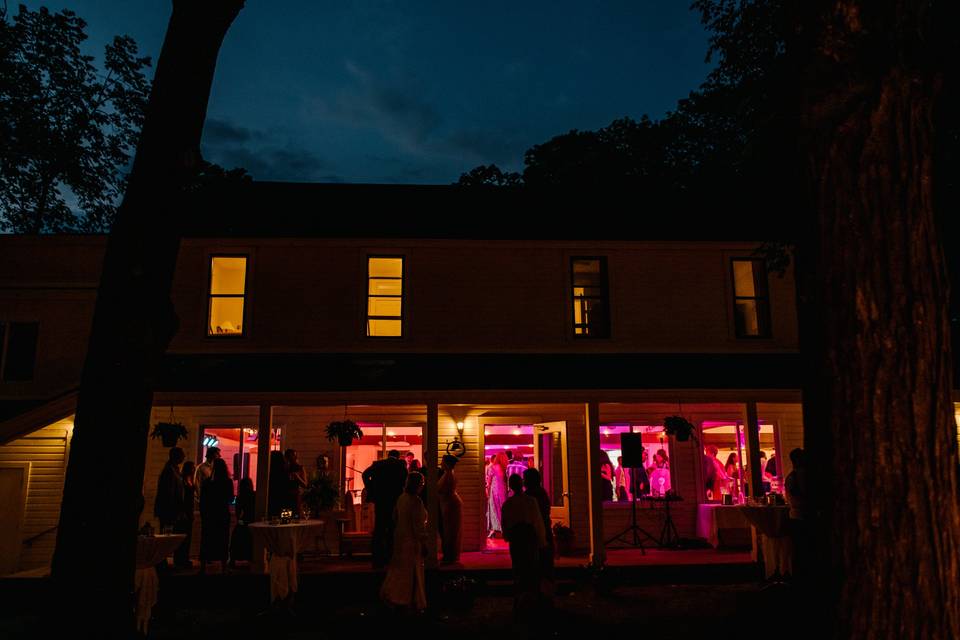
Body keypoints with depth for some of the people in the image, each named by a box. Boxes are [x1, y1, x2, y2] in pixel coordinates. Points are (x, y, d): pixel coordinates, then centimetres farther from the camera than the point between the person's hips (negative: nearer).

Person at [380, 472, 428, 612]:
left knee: (399, 569, 18)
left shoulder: (401, 498, 3)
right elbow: (418, 525, -21)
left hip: (400, 538, 7)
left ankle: (390, 594, 19)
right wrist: (423, 543, -14)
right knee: (413, 571, 4)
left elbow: (394, 518, 13)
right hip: (412, 540, -7)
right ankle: (415, 602, 13)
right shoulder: (415, 501, -22)